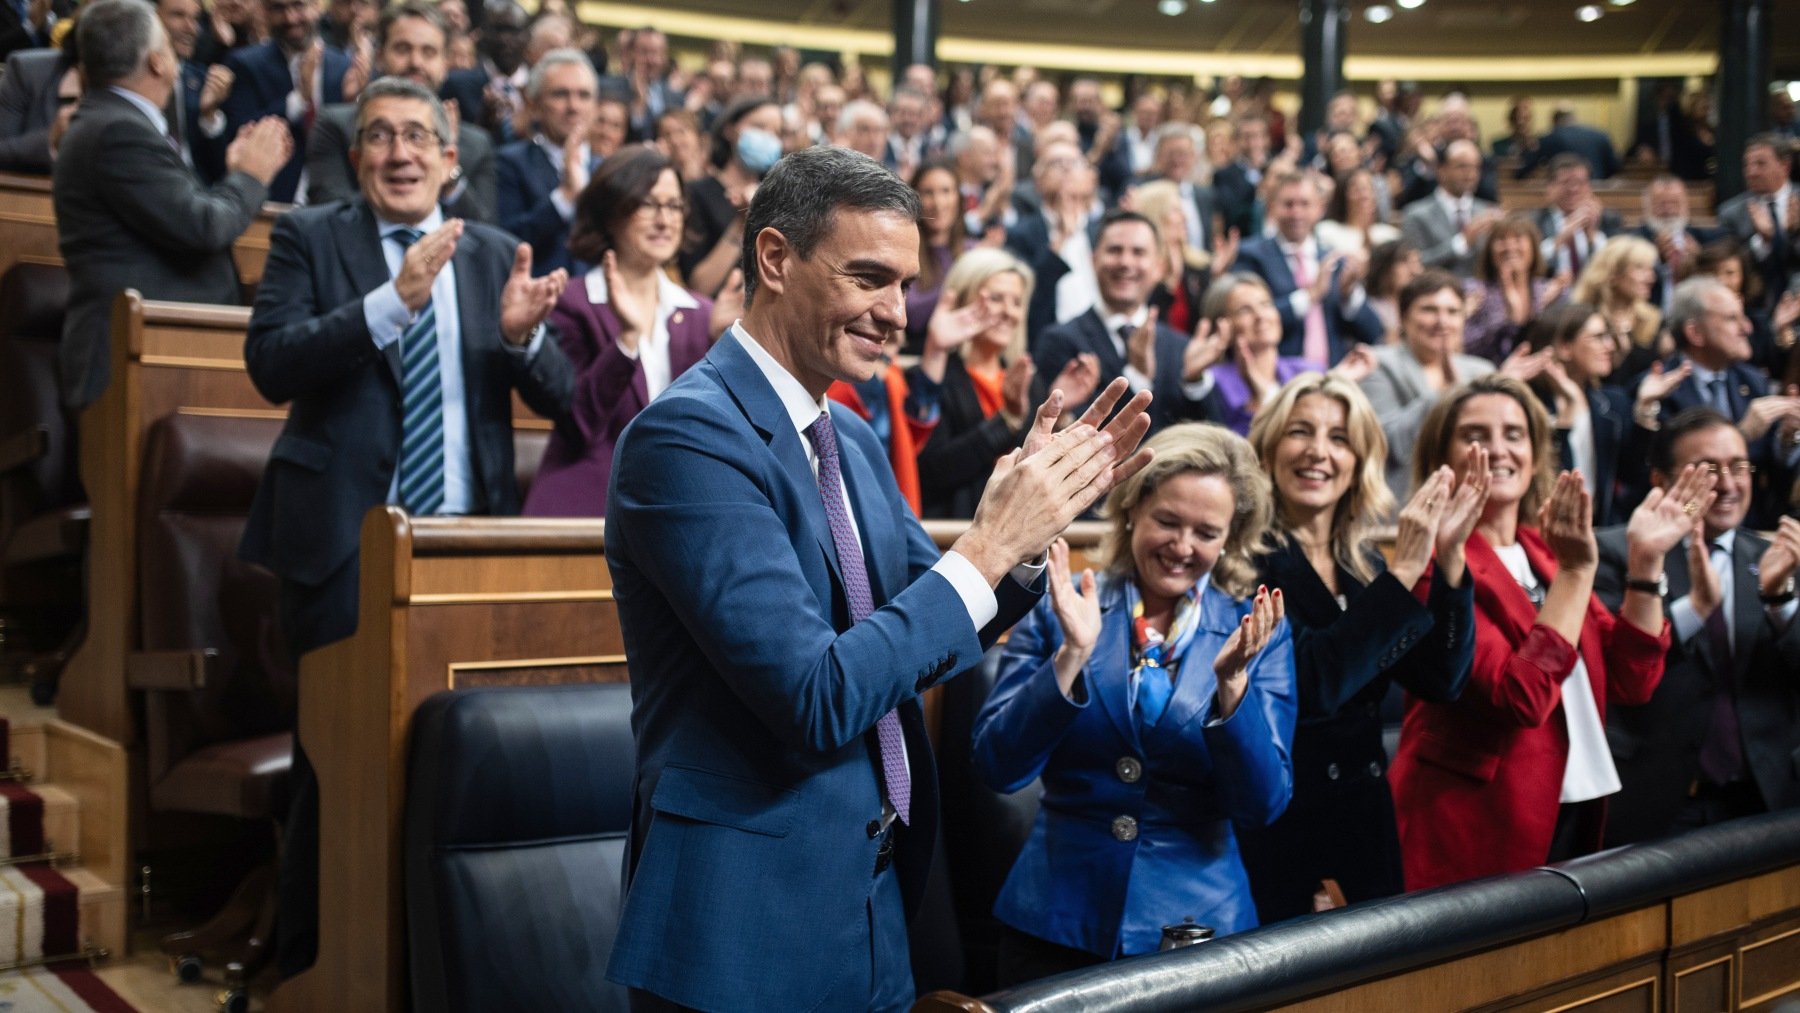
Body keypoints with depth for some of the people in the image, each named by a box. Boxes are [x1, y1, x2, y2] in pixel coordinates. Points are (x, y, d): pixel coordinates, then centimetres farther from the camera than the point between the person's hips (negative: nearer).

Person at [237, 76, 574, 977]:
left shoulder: (496, 254, 11)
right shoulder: (310, 238, 3)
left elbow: (558, 398, 6)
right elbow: (270, 364, -13)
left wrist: (522, 335, -15)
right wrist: (393, 300, -23)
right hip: (346, 538, -2)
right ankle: (310, 959, 18)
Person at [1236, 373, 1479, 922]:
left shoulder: (1365, 564, 8)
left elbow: (1441, 681, 0)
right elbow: (1310, 687, -23)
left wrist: (1447, 556, -9)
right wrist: (1403, 572, -22)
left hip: (1363, 829, 6)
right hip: (1272, 832, -6)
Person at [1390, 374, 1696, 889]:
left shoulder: (1545, 550, 9)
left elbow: (1631, 681, 5)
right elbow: (1520, 696, -23)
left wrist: (1646, 561, -3)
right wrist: (1576, 570, -23)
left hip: (1577, 810, 7)